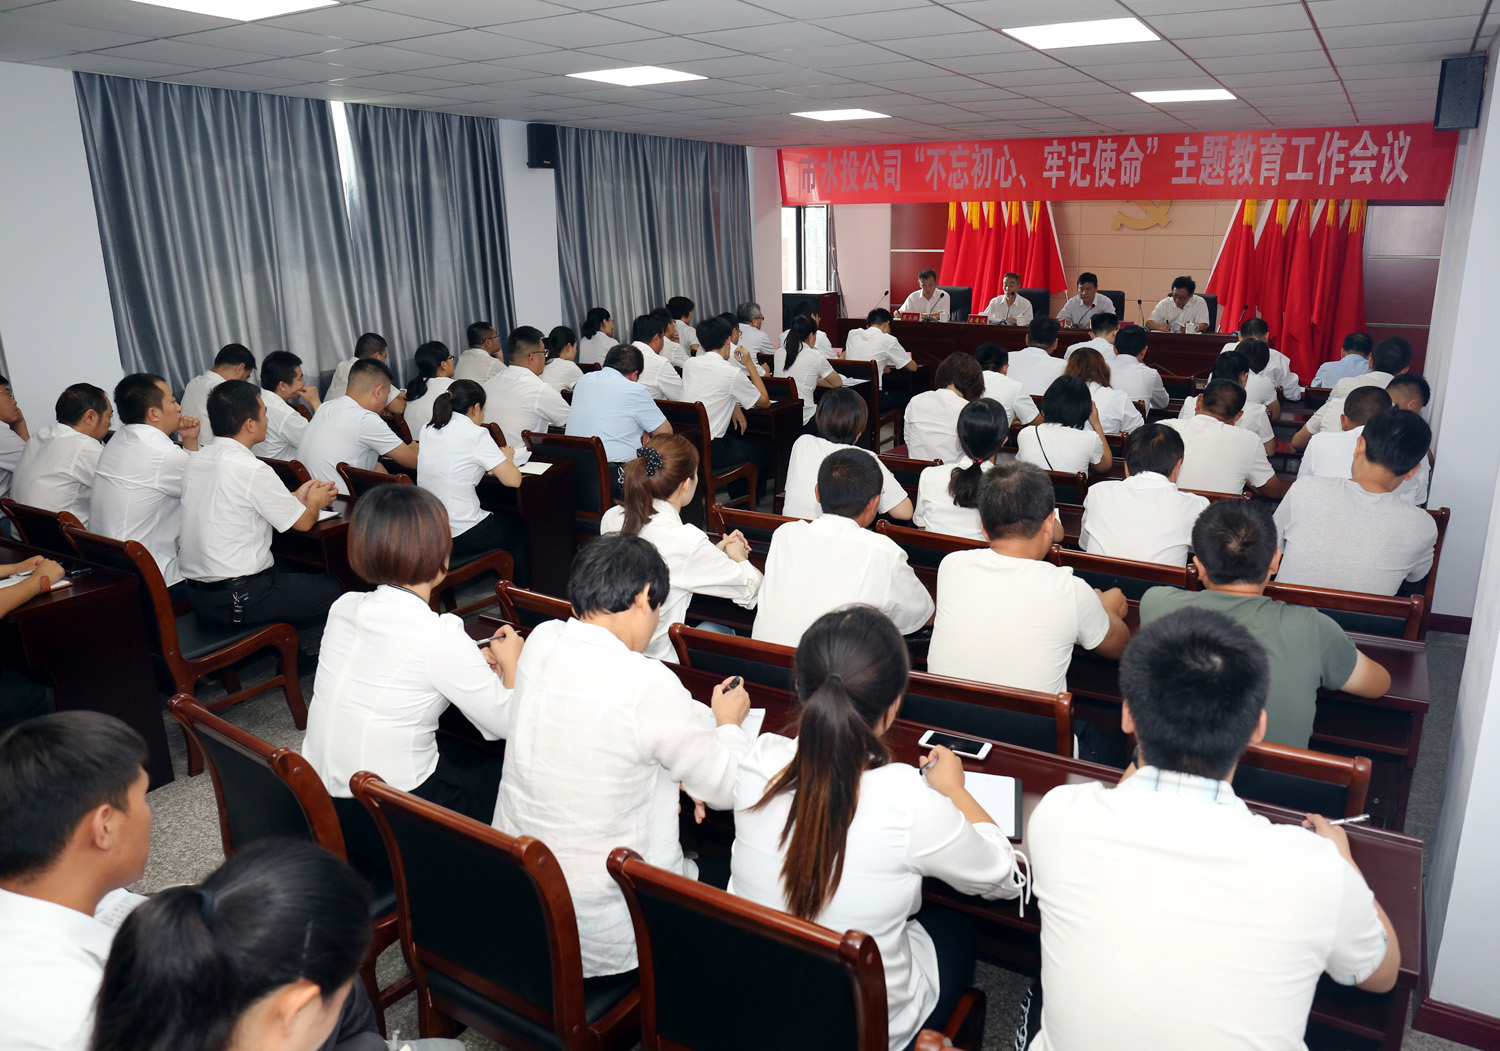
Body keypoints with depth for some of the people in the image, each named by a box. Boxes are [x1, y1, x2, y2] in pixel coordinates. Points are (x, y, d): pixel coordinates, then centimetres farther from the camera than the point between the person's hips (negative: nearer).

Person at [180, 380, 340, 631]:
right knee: (333, 588, 5)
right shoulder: (252, 470, -20)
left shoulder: (195, 461, 4)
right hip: (238, 600, -9)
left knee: (288, 572, 28)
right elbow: (303, 522, -8)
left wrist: (296, 498, 20)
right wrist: (315, 502, 14)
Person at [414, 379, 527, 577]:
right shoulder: (475, 434, -14)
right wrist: (507, 458, 5)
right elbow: (513, 480, -17)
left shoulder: (428, 430, 6)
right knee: (519, 529, 22)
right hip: (461, 537, -7)